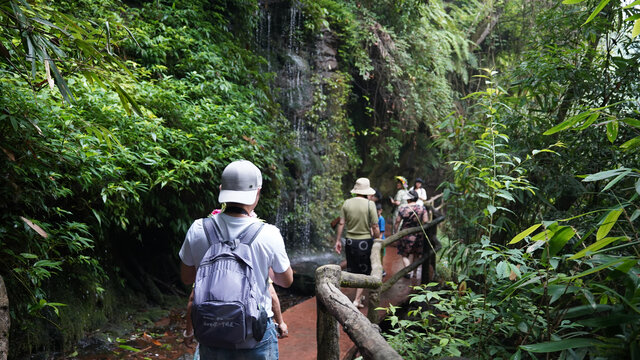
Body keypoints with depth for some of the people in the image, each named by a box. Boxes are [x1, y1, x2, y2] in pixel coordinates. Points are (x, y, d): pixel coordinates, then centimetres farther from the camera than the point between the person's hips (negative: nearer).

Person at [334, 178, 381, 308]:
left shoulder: (347, 203, -3)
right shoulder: (370, 204, -11)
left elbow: (341, 224, -1)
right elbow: (375, 227, -11)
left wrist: (338, 240, 8)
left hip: (350, 241, 3)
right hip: (365, 241, -3)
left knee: (352, 271, 17)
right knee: (364, 272, 10)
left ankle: (358, 296, 29)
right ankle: (357, 300, 9)